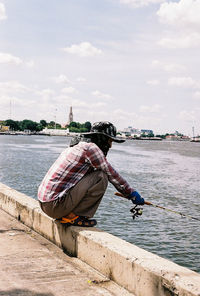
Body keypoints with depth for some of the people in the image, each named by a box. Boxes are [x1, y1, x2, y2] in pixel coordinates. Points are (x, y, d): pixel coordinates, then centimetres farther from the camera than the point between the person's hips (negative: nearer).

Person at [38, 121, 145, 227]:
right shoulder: (90, 147, -10)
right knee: (102, 177, -11)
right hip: (55, 205, -10)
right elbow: (112, 175, -6)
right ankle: (73, 216, -6)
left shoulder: (78, 146, 19)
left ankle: (65, 214, 15)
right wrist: (132, 193, 6)